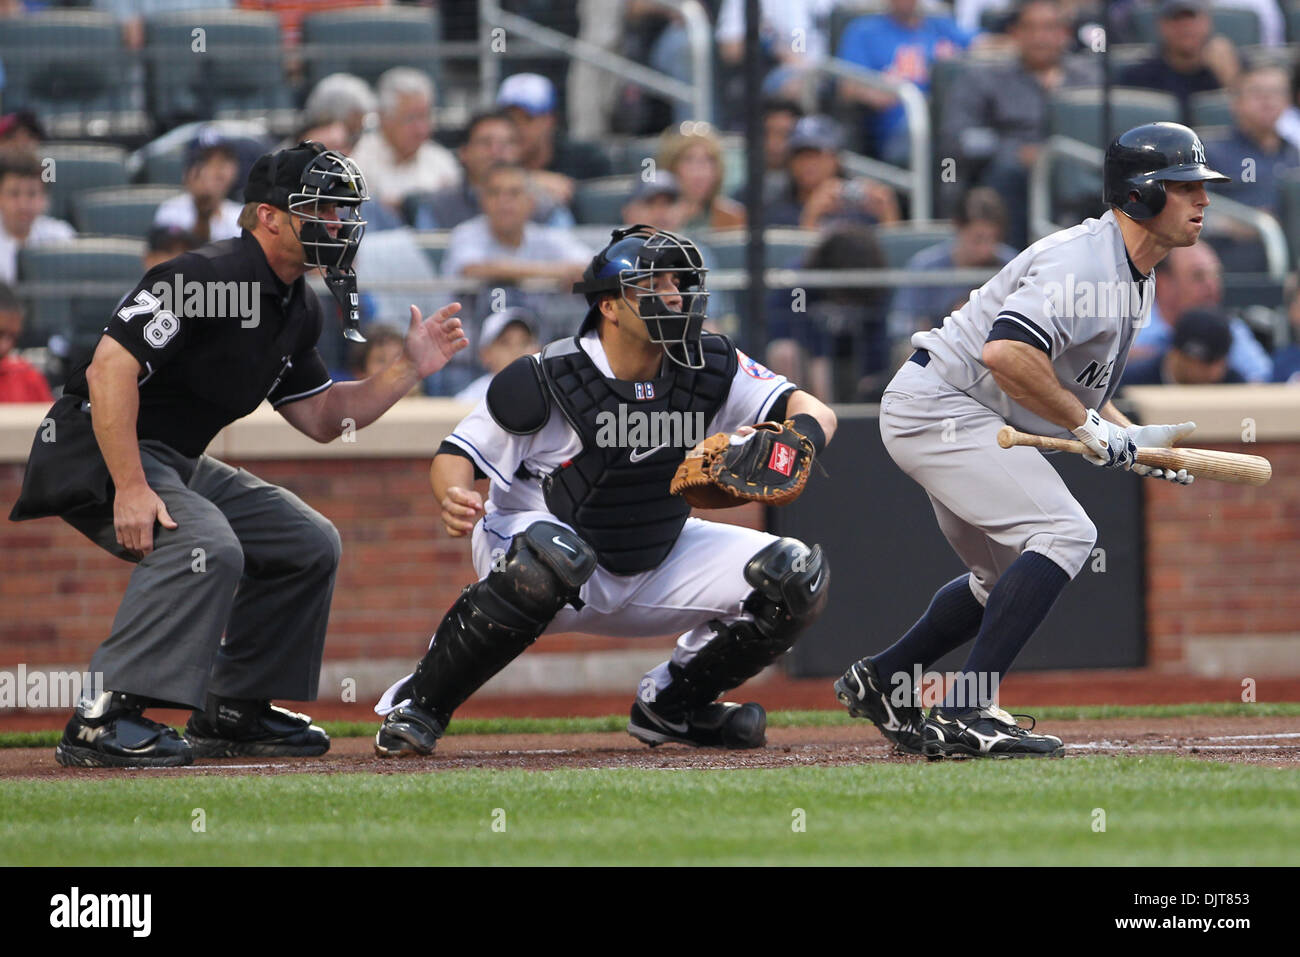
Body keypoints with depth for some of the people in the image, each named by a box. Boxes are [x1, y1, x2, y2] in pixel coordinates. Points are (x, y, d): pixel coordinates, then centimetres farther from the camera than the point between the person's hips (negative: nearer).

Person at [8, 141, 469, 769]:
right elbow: (111, 368, -27)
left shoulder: (298, 311, 11)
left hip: (181, 465, 10)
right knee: (207, 546, -34)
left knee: (309, 544, 11)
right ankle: (103, 719, -34)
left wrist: (409, 370, 7)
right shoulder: (204, 275, -20)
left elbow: (322, 418, 20)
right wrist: (129, 488, -32)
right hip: (98, 456, -10)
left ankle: (233, 711, 16)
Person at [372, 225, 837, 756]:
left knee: (797, 578, -9)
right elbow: (458, 454, -14)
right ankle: (417, 706, -22)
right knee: (549, 558, -42)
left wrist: (800, 437, -39)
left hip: (656, 566, 5)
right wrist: (454, 498, -39)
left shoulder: (710, 368, -10)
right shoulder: (546, 380, -21)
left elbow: (815, 412, -13)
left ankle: (672, 706, 13)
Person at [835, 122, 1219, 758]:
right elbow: (1006, 352, -35)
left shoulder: (1134, 276, 12)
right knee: (1064, 533, -22)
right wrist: (1090, 426, -26)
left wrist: (1135, 441, 7)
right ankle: (965, 713, -26)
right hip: (937, 408, -11)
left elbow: (1069, 377, 22)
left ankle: (878, 681, 30)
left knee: (1009, 576, 21)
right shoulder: (1083, 262, -21)